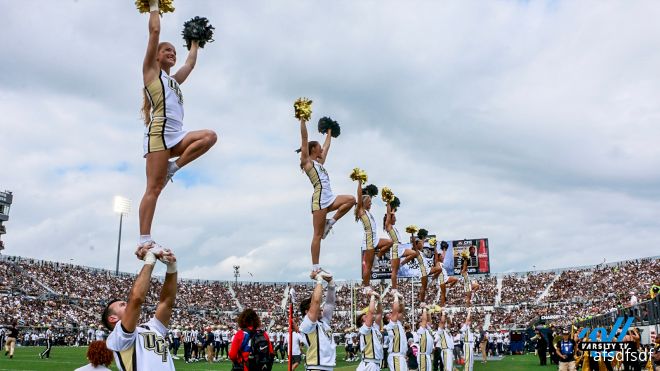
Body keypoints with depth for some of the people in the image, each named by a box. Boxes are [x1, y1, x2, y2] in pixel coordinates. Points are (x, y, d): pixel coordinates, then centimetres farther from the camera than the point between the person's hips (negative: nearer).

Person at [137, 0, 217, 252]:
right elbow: (154, 31, 7)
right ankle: (144, 240, -15)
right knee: (154, 188, -14)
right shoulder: (151, 70, 11)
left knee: (210, 136, -14)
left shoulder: (174, 79, 29)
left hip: (176, 136, 8)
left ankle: (172, 168, -8)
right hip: (159, 132, -7)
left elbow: (191, 62, 43)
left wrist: (195, 42, 53)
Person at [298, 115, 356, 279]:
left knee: (351, 200, 0)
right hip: (320, 200, -9)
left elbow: (327, 146, 37)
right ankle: (315, 269, -7)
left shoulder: (319, 162, 22)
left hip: (328, 199, 9)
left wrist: (329, 133, 44)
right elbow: (304, 139, -7)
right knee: (318, 235, -9)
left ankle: (330, 223, 3)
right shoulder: (307, 161, 0)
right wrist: (303, 120, -9)